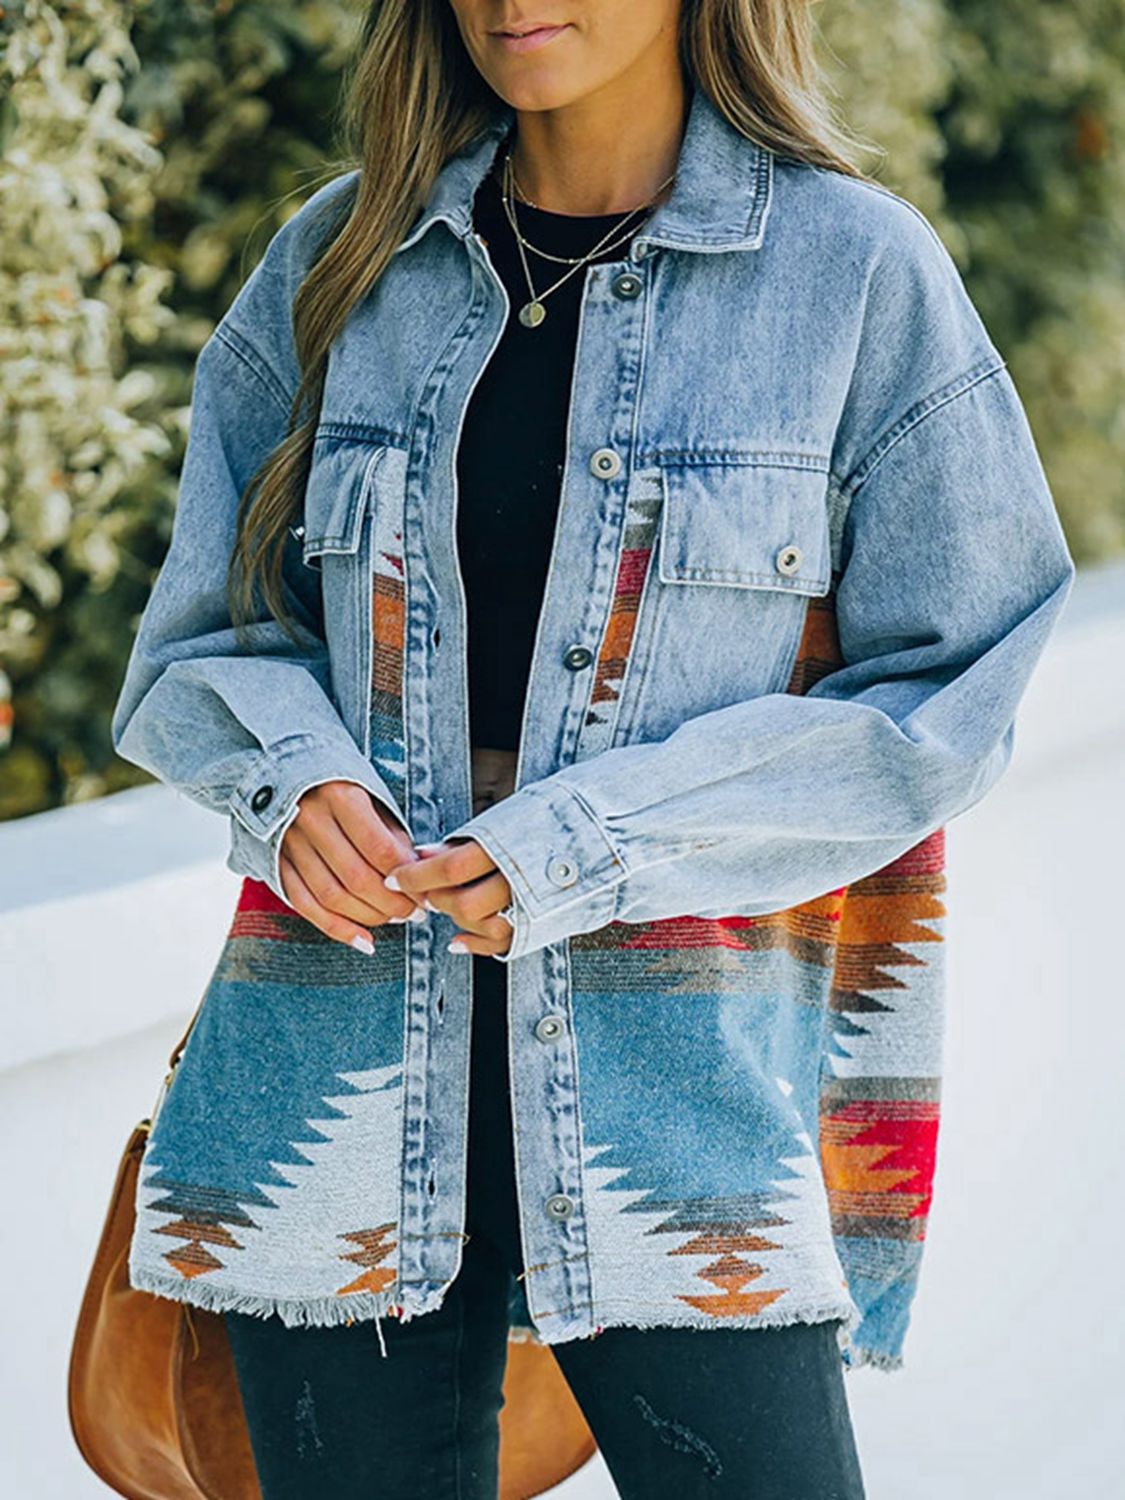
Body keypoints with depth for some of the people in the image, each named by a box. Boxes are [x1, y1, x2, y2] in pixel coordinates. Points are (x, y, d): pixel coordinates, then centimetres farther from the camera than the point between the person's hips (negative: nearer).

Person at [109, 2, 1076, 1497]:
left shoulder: (861, 267, -1)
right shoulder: (340, 258, 9)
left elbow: (941, 699, -3)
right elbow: (198, 639, 13)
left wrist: (590, 845, -13)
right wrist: (291, 776, -10)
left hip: (682, 1088, -3)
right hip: (340, 1088, 3)